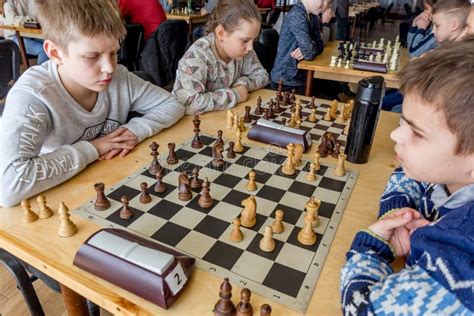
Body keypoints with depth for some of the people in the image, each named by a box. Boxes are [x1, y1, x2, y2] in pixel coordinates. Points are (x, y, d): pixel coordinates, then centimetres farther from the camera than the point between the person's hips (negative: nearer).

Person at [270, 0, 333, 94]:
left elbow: (319, 45, 3)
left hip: (299, 78, 8)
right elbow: (309, 52, -26)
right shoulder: (296, 15, -21)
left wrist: (306, 50, -19)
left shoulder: (313, 16, 6)